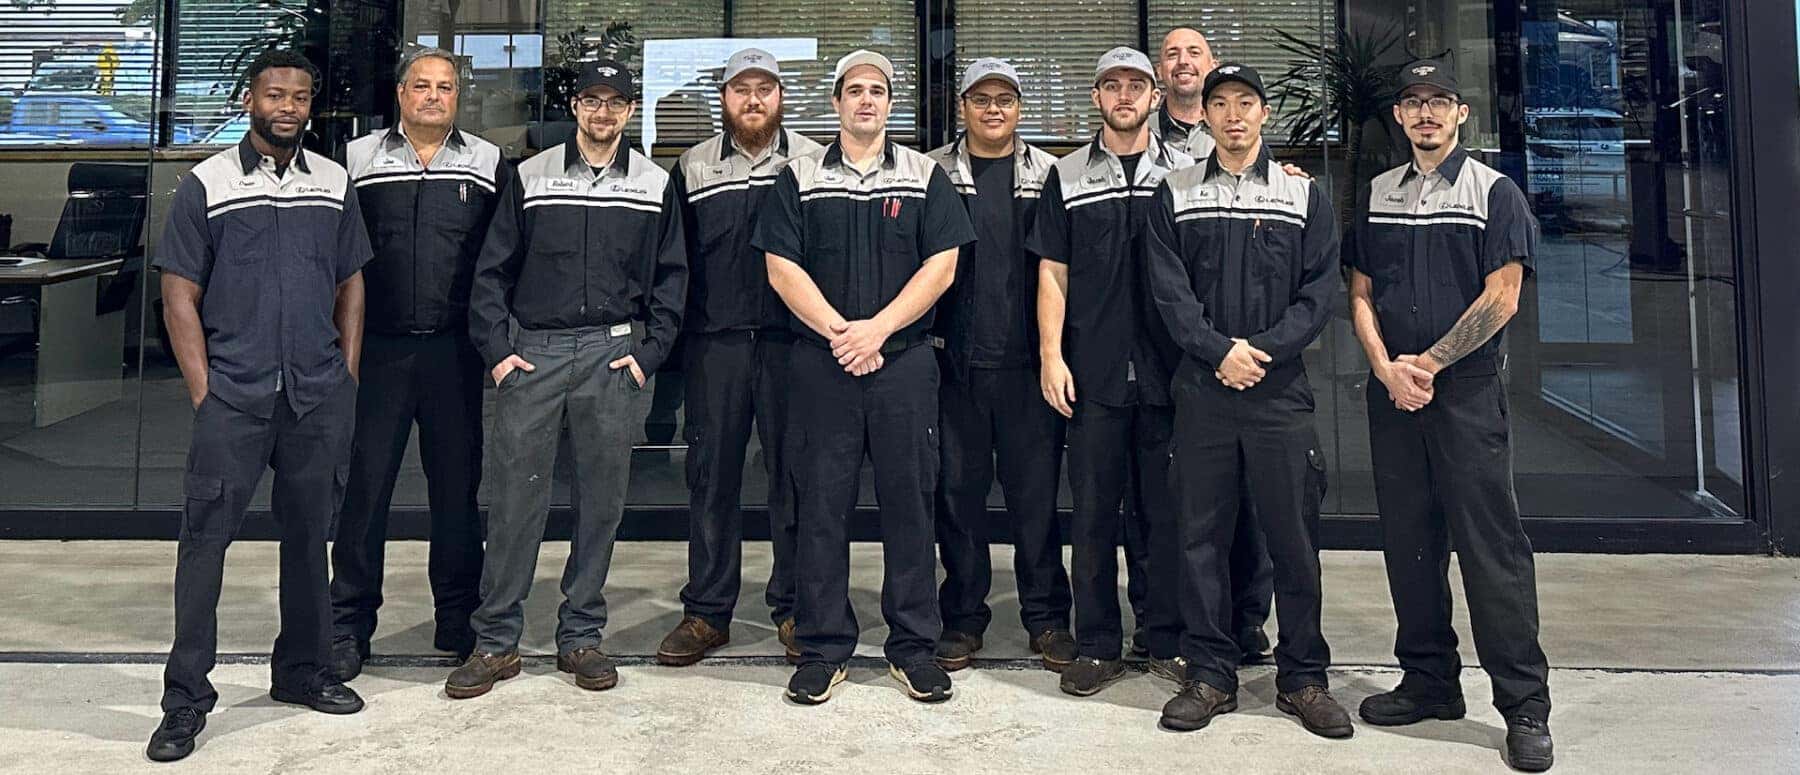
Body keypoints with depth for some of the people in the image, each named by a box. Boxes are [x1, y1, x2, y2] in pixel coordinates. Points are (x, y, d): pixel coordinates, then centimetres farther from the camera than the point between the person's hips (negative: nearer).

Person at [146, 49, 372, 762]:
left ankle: (301, 671, 26)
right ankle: (186, 698, 9)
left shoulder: (335, 184, 10)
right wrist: (204, 395, -7)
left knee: (309, 536, 11)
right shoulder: (205, 185, 1)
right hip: (232, 399, -3)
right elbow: (179, 297, 0)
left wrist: (345, 380, 6)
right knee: (204, 538, -2)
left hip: (321, 400, 3)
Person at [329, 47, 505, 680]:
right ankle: (348, 624, 15)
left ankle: (458, 619, 21)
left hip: (455, 350, 1)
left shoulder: (488, 164, 8)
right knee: (365, 485, 3)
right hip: (378, 348, 0)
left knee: (458, 485, 7)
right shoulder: (357, 159, 7)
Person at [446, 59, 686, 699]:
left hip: (614, 354, 1)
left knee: (602, 498, 5)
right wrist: (496, 350, -2)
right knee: (515, 496, -1)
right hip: (534, 352, -1)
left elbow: (670, 277, 9)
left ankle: (580, 636, 18)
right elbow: (492, 271, 7)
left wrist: (649, 353, -1)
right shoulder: (529, 176, 7)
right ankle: (496, 641, 10)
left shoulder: (655, 184, 9)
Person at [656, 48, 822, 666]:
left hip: (793, 343, -1)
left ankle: (794, 606, 17)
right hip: (714, 344, 2)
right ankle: (706, 611, 16)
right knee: (711, 476, 5)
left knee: (795, 476, 4)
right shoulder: (692, 168, 11)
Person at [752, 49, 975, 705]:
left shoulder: (925, 177, 9)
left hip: (904, 362, 0)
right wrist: (839, 331, -11)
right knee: (821, 505, 3)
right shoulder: (799, 178, 9)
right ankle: (822, 647, 14)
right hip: (820, 364, 0)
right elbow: (782, 268, 1)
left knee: (909, 502, 3)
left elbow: (941, 264, 0)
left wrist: (876, 329, -11)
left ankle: (914, 646, 14)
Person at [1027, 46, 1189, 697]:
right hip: (1093, 373, 0)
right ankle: (1097, 647, 14)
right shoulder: (1067, 176, 10)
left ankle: (1168, 643, 18)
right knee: (1094, 512, 4)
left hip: (1168, 371, 0)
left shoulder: (1185, 171, 9)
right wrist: (1051, 356, -3)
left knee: (1168, 511, 5)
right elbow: (1052, 273, 6)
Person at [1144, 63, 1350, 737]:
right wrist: (1219, 349, -12)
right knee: (1201, 535, 4)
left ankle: (1302, 677, 16)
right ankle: (1210, 675, 15)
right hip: (1201, 387, 1)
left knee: (1293, 536, 3)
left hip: (1281, 387, 0)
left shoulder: (1304, 194, 8)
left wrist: (1261, 350, -12)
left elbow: (1318, 294, 1)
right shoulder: (1175, 195, 9)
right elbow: (1168, 290, 0)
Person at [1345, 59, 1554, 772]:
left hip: (1467, 388, -4)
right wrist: (1388, 368, -5)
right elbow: (1361, 295, 10)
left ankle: (1525, 707, 3)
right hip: (1392, 390, 4)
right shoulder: (1378, 194, 13)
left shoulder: (1494, 192, 1)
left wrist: (1427, 364, -10)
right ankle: (1430, 681, 20)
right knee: (1408, 543, 8)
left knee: (1491, 545, -5)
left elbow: (1501, 298, -6)